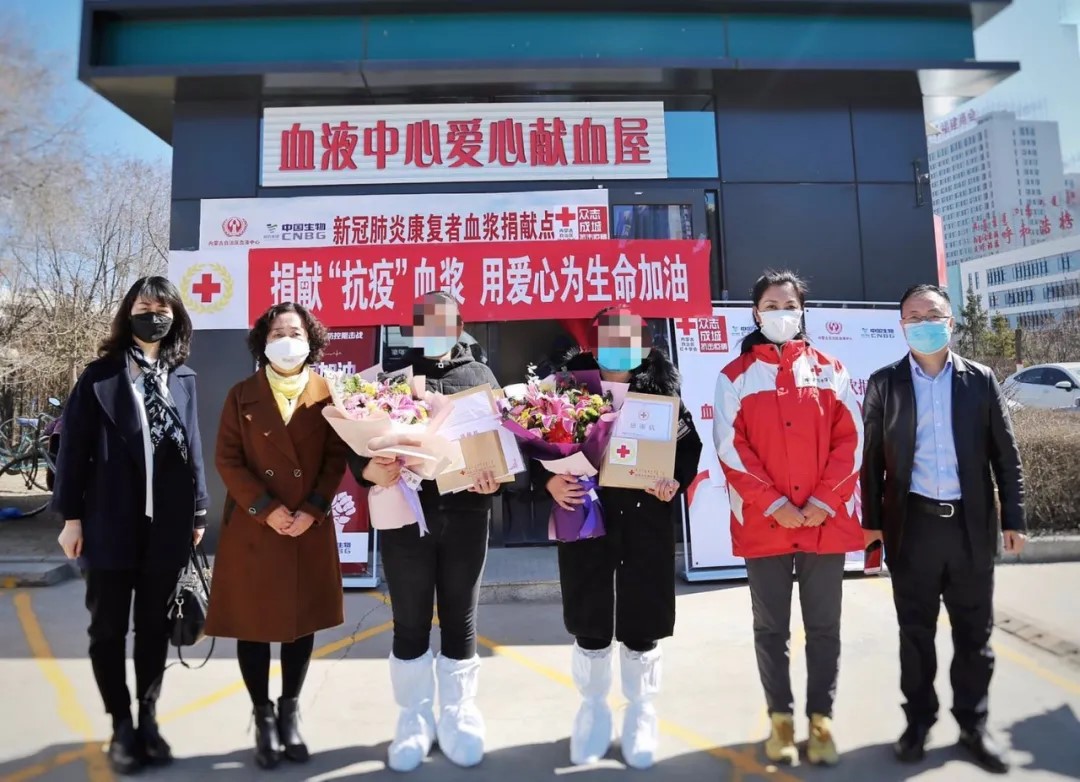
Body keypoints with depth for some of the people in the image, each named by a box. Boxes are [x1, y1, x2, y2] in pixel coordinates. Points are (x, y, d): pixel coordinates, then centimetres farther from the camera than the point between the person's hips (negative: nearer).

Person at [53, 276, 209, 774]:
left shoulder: (184, 378, 7)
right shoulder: (100, 375, 0)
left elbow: (193, 447, 8)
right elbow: (74, 447, -1)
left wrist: (198, 511, 7)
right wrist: (71, 515, -5)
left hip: (167, 526, 2)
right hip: (110, 524, -2)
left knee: (154, 627, 13)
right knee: (108, 629, 9)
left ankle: (148, 719, 27)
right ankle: (122, 725, 24)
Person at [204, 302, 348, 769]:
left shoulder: (326, 394, 1)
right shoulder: (241, 395, 1)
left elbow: (337, 458, -1)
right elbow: (227, 460, -3)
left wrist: (313, 510, -13)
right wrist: (266, 509, -14)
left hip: (310, 530, 1)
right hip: (251, 529, 0)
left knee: (302, 621, 10)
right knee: (253, 624, 7)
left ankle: (290, 712, 29)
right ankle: (263, 718, 25)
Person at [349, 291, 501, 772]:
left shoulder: (480, 375, 10)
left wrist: (496, 476, -16)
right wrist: (370, 470, -20)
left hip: (465, 514, 1)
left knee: (460, 622, 11)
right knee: (410, 623, 9)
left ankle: (458, 716, 26)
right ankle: (414, 719, 26)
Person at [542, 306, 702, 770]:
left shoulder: (662, 384, -1)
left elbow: (689, 444, 1)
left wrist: (676, 482, -16)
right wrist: (550, 481, -19)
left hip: (647, 520, 0)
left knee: (642, 624, 11)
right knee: (589, 623, 13)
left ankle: (641, 713, 34)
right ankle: (593, 710, 36)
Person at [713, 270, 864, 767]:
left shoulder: (829, 370, 9)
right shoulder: (736, 376, 2)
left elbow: (850, 439, 2)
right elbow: (731, 448, -5)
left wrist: (824, 500, -9)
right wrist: (774, 504, -13)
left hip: (826, 522, 2)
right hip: (764, 524, -1)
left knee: (824, 628, 10)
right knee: (771, 628, 9)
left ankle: (821, 718, 24)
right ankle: (781, 718, 24)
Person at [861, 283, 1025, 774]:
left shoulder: (981, 380, 4)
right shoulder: (884, 383, 2)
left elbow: (1006, 454, 6)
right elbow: (872, 456, 2)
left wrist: (1013, 518, 2)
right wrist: (872, 520, -1)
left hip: (971, 524, 1)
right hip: (912, 524, -1)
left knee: (974, 632, 11)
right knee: (915, 630, 10)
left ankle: (973, 724, 28)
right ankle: (918, 720, 26)